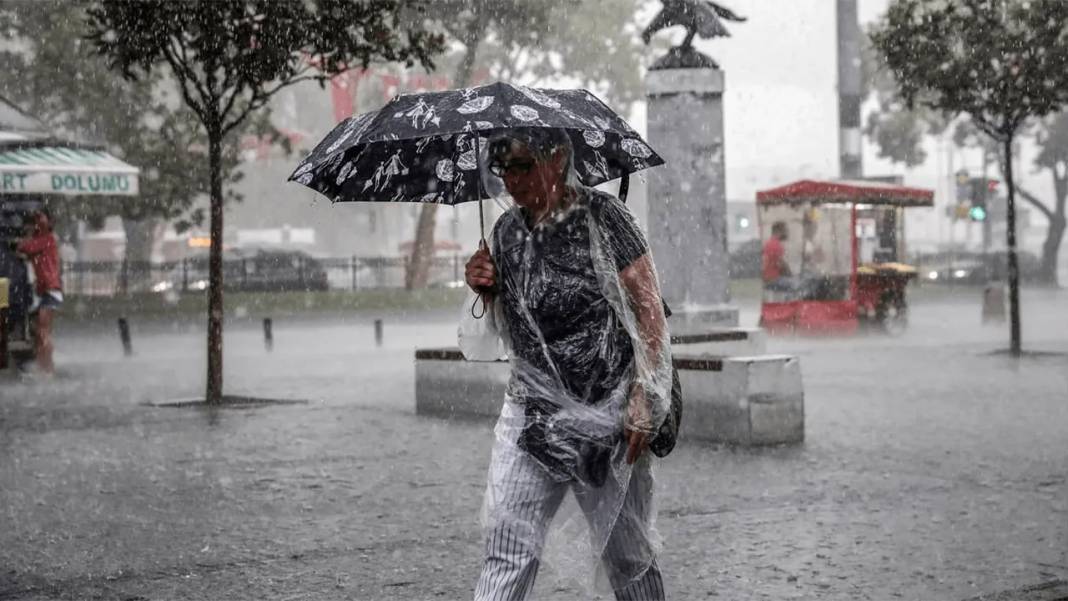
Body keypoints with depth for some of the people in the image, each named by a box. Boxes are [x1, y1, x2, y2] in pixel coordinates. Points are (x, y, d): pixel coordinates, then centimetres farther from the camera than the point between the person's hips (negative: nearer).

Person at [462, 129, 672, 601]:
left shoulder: (601, 217, -8)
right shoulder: (507, 231, 8)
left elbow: (650, 311, -9)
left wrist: (644, 406, -14)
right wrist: (485, 290, -3)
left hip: (608, 413, -4)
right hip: (532, 411, 4)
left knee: (624, 553, 7)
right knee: (507, 551, -6)